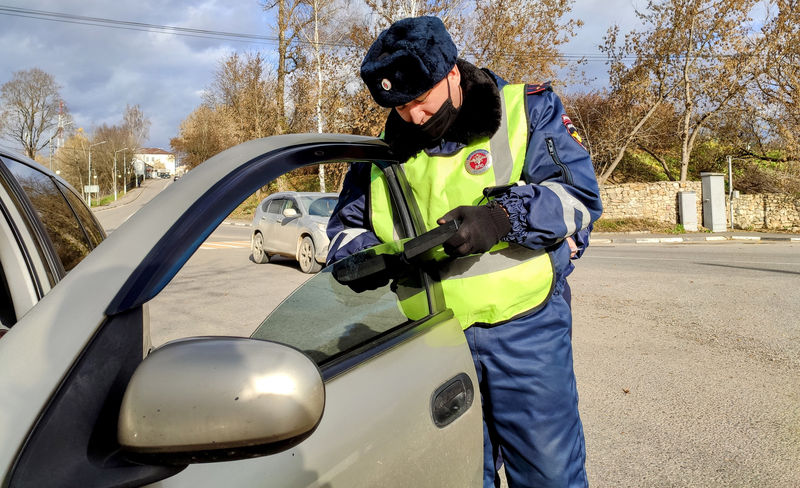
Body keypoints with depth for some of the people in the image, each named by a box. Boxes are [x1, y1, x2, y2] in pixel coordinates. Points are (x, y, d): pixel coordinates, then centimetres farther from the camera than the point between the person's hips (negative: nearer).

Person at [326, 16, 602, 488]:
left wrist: (503, 217, -26)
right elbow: (347, 224, 16)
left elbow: (578, 196, -9)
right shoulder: (387, 149, 9)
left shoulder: (528, 108, 1)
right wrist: (361, 257, -7)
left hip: (523, 328, -3)